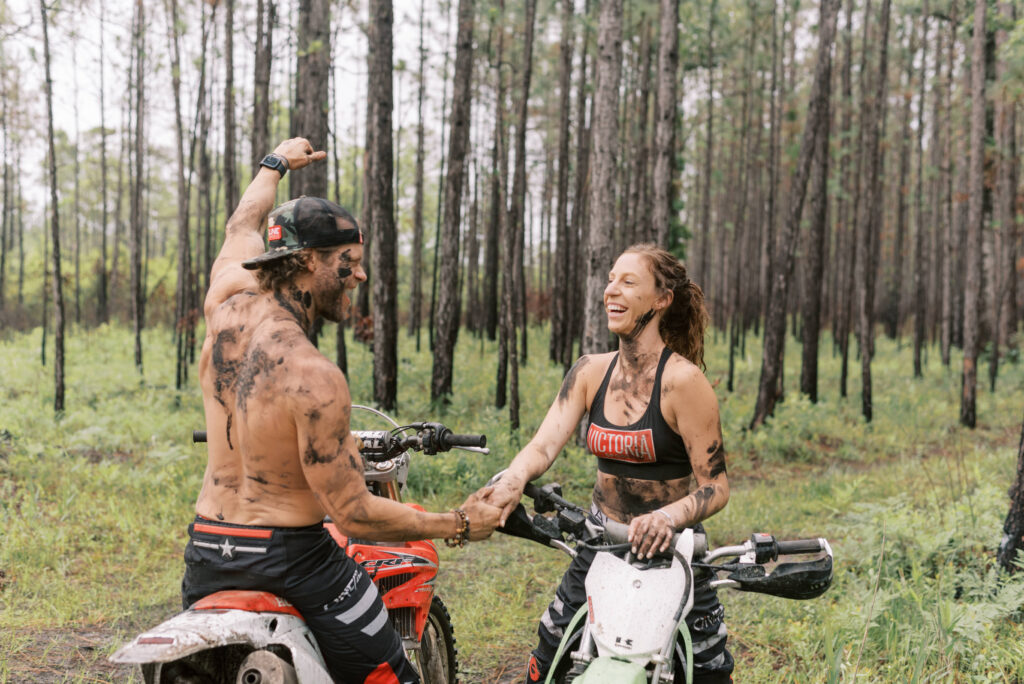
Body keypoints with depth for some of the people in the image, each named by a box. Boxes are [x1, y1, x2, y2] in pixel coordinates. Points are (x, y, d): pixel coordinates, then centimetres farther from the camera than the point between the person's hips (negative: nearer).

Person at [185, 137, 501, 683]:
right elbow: (354, 515, -19)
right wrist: (460, 525, -10)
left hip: (206, 556, 7)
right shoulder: (315, 379, -23)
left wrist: (275, 165, 38)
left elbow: (241, 229, 20)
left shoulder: (226, 303, -4)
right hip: (290, 558, -7)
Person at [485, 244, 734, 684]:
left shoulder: (683, 380, -16)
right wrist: (511, 482, -31)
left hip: (667, 549, -4)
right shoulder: (590, 371, 1)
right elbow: (545, 443, -10)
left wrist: (669, 516, -35)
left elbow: (716, 486, -15)